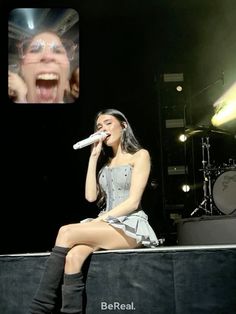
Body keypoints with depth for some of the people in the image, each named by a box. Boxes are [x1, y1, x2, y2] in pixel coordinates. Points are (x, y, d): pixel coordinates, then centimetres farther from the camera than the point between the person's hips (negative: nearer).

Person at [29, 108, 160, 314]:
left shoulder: (140, 155, 4)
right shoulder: (105, 161, 22)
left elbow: (133, 201, -8)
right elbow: (91, 196, 7)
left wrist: (99, 220, -15)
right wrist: (94, 157, 8)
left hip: (131, 226, -5)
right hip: (108, 225, 5)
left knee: (67, 232, -28)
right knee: (74, 256, -30)